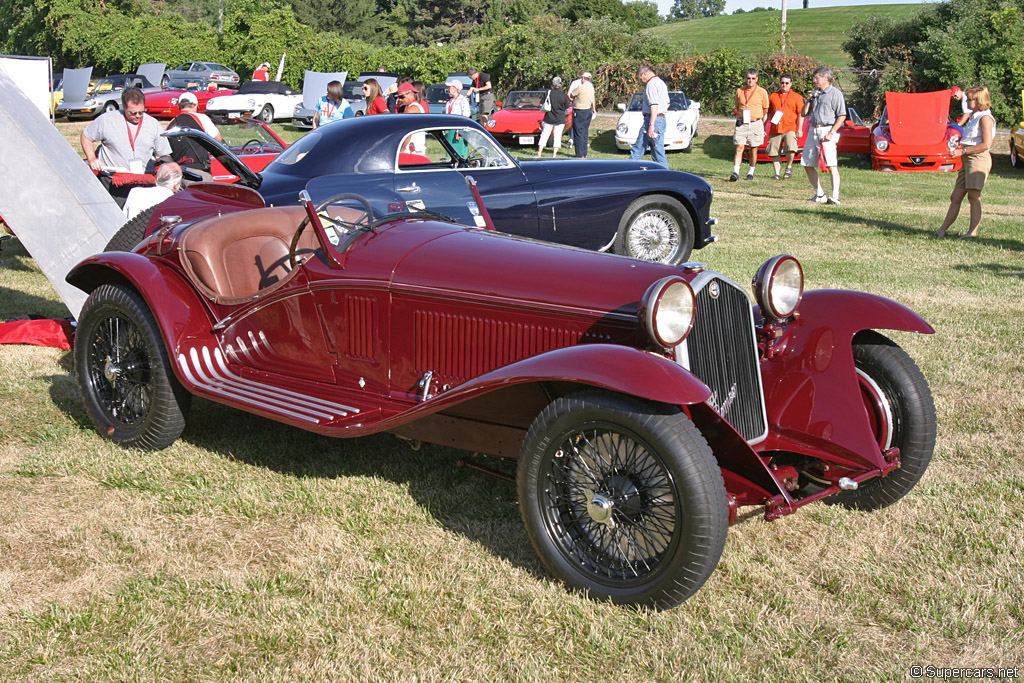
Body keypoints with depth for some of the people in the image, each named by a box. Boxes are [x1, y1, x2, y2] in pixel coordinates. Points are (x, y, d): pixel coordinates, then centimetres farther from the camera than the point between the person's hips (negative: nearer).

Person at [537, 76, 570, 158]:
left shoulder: (549, 93, -6)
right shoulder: (563, 95, -11)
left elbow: (545, 104, 6)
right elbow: (567, 108, -3)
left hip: (548, 119, 2)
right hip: (560, 120, -2)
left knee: (544, 136, 8)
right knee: (557, 137, 5)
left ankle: (539, 154, 6)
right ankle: (554, 155, 3)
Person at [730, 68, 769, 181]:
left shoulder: (762, 92, 3)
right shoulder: (739, 91, 9)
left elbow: (765, 111, 8)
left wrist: (762, 125, 2)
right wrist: (738, 121, 9)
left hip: (756, 123, -1)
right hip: (742, 124, 1)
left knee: (754, 150, 4)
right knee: (739, 148, -8)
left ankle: (750, 173, 16)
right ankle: (735, 173, -12)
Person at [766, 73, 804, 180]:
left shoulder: (797, 97, 9)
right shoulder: (773, 96, 16)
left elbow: (801, 114, 5)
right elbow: (767, 113, 18)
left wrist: (800, 129, -5)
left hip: (790, 128, -3)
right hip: (775, 129, 3)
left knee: (791, 148, -22)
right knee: (775, 153, 1)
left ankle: (789, 167, 1)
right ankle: (777, 173, 9)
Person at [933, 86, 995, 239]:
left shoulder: (985, 118, -9)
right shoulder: (973, 116, 20)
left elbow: (986, 144, -17)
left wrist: (963, 151, -17)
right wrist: (960, 140, 13)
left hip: (979, 158, -10)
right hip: (968, 159, 10)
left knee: (973, 196, -12)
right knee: (955, 197, 6)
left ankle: (973, 231, -11)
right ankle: (942, 230, 6)